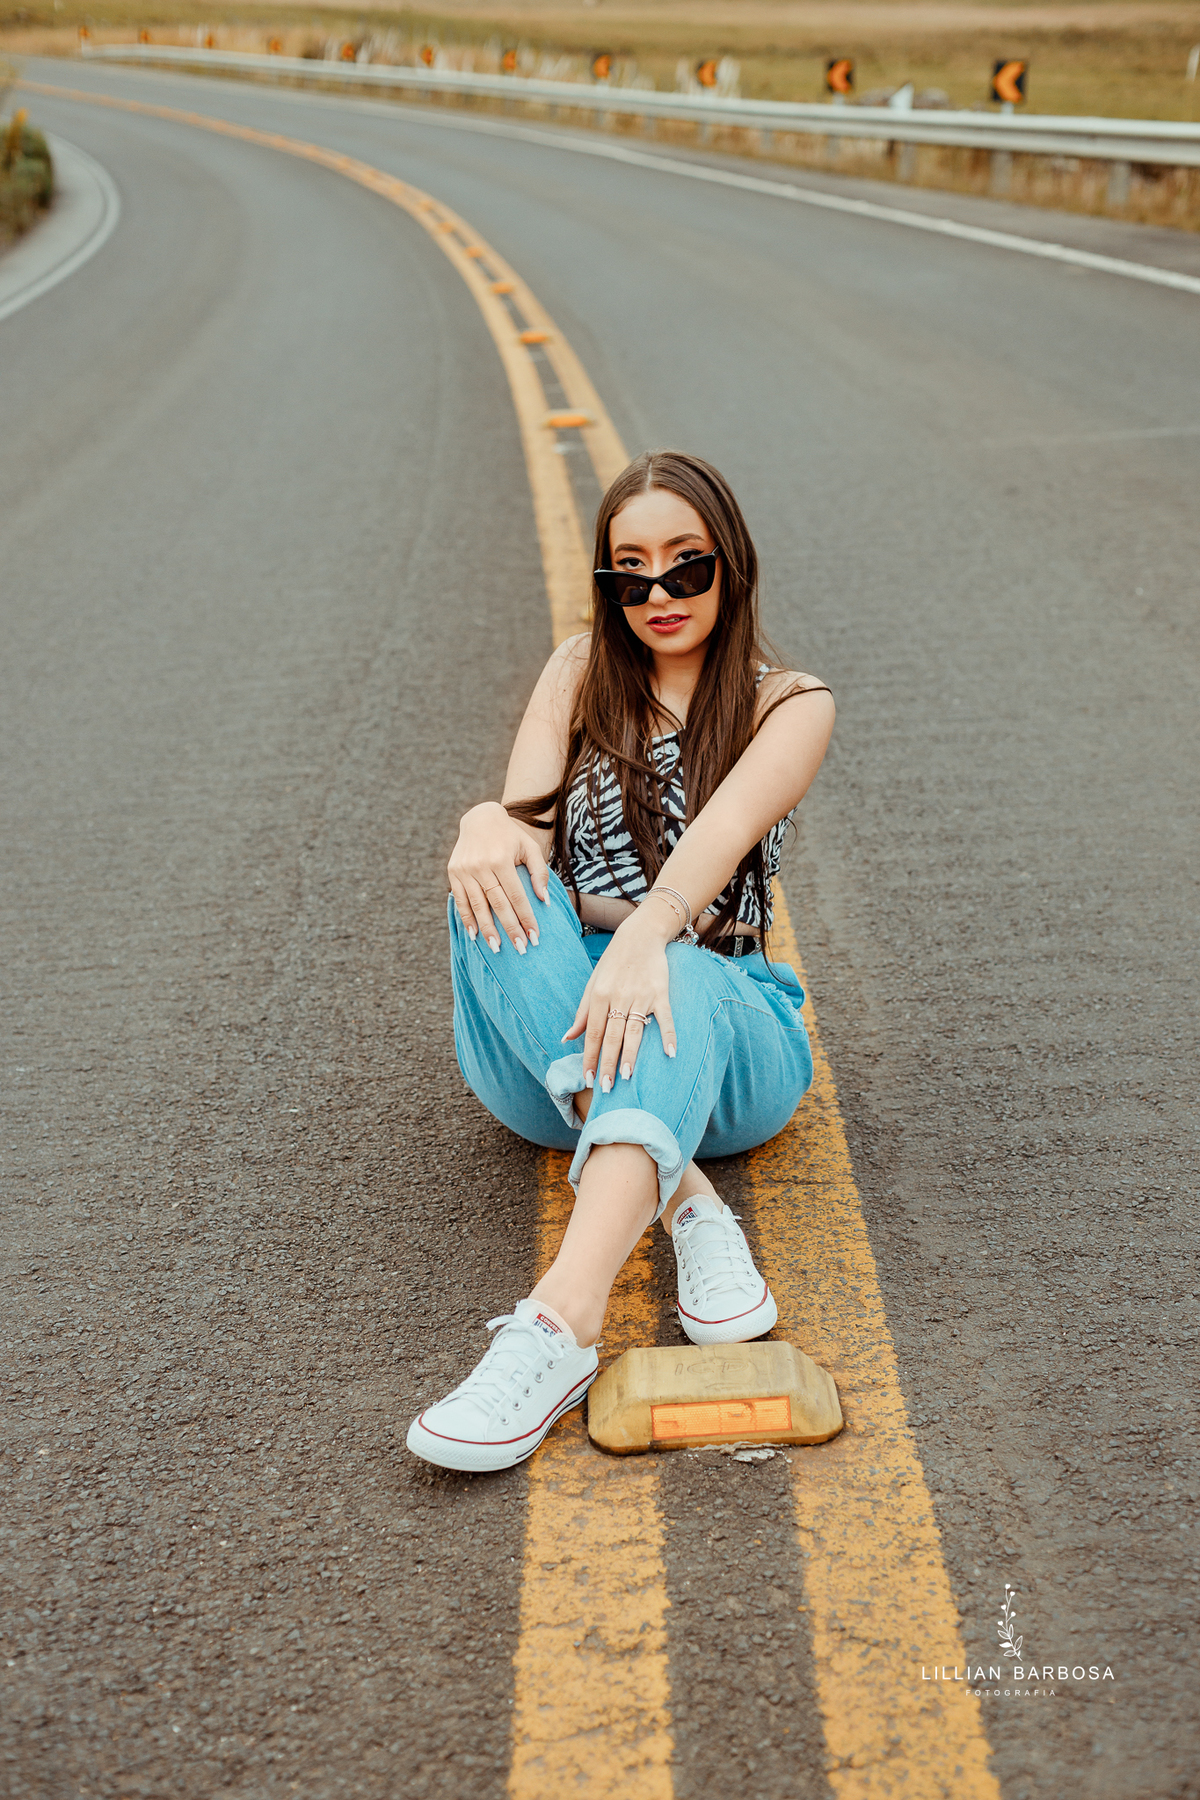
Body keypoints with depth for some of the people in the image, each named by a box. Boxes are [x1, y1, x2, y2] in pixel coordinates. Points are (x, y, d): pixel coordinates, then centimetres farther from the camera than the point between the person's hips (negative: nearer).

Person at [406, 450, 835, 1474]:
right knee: (498, 890, -29)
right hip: (543, 1045, 2)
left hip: (723, 1022, -2)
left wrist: (646, 938, -38)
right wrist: (490, 824, -29)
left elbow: (722, 836, -16)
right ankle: (684, 1197, -40)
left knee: (681, 980, -38)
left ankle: (564, 1318, -59)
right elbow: (527, 820, -2)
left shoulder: (789, 704, 7)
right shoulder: (582, 676, 16)